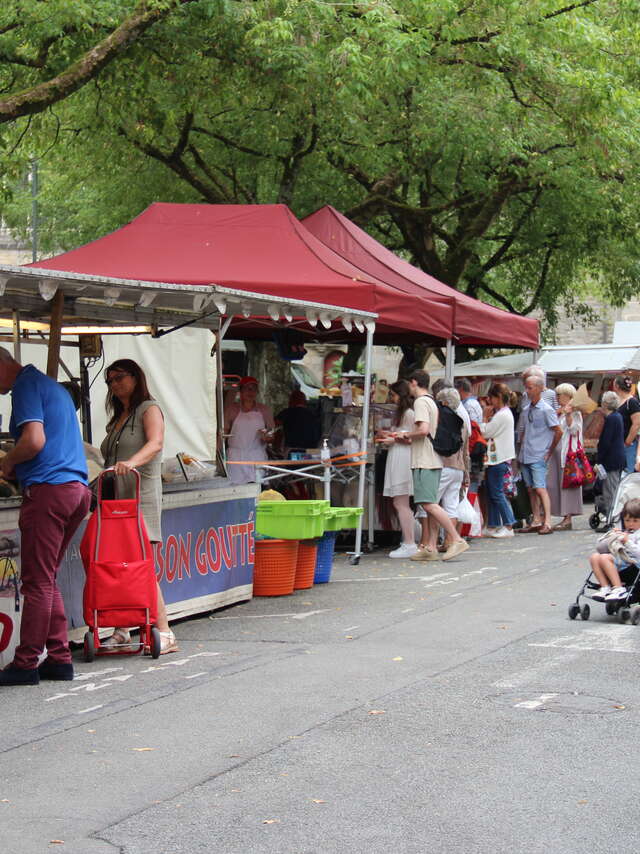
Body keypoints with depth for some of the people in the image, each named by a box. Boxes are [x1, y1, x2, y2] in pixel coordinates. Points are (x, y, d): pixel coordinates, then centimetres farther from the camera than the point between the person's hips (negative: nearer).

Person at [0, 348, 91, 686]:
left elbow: (34, 441, -19)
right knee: (47, 581, 13)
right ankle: (59, 659, 13)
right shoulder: (52, 385, 23)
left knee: (37, 582, -5)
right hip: (77, 489, 9)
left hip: (48, 490, -9)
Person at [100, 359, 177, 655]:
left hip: (141, 496, -7)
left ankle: (164, 633, -12)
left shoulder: (149, 409, -1)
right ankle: (121, 632, 6)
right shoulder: (118, 418, 22)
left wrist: (131, 463, -38)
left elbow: (155, 444, -20)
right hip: (115, 498, 7)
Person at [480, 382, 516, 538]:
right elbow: (489, 432, 16)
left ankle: (508, 526, -3)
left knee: (497, 493, -6)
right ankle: (493, 526, 17)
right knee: (491, 493, 13)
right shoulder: (505, 413, 15)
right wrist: (489, 416, 8)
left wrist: (485, 417, -2)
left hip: (498, 459, -10)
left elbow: (485, 432, -14)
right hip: (497, 458, 10)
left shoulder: (501, 415, -17)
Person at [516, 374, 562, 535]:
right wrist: (521, 450, 12)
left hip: (538, 456, -7)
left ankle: (547, 522, -16)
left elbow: (558, 432, -9)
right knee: (531, 490, 9)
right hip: (525, 456, 7)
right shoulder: (526, 410, 13)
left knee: (540, 488, -14)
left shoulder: (546, 410, -9)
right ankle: (536, 521, 14)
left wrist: (549, 452, -6)